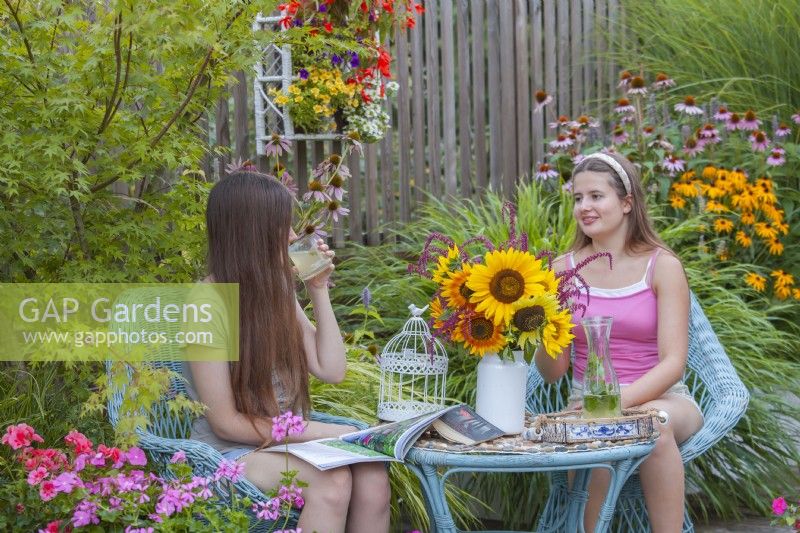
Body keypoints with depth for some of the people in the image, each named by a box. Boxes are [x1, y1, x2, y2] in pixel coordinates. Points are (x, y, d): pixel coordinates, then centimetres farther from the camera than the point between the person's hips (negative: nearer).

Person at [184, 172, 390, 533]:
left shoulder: (277, 291, 6)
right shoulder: (207, 304, -15)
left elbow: (332, 370, 6)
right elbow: (226, 422, -15)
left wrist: (319, 290, 1)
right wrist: (319, 432, -17)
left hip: (286, 442, 6)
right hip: (232, 452, -6)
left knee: (372, 476, -26)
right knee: (332, 482, -35)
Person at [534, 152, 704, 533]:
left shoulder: (662, 265, -3)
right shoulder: (564, 270, 4)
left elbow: (673, 362, -10)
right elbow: (553, 372, 5)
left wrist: (622, 398, -27)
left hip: (659, 398, -1)